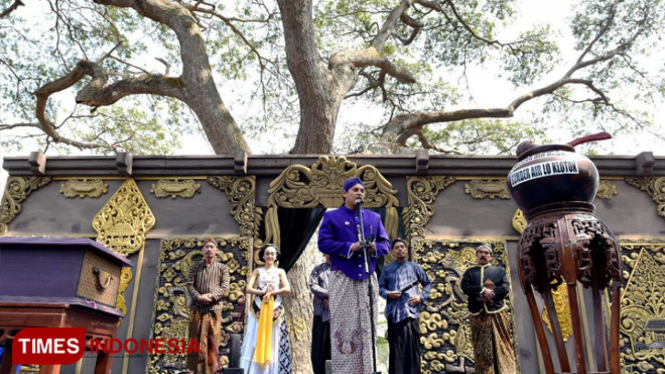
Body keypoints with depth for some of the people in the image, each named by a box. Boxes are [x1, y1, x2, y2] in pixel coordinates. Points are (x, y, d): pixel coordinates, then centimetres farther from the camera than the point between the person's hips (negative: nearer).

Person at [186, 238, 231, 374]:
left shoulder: (222, 268, 7)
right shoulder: (195, 266, 10)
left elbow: (225, 288, -2)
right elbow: (190, 284, 1)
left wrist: (211, 296, -17)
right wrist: (198, 297, -16)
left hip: (214, 308, -1)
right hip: (197, 308, 1)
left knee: (212, 340, 2)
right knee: (197, 339, 3)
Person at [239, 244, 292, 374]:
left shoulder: (280, 271, 10)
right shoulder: (257, 271, 11)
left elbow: (287, 289, -4)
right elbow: (249, 289, -2)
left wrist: (271, 293, -10)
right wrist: (264, 292, -12)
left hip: (275, 310, 0)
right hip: (258, 309, 0)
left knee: (273, 342, 0)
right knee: (256, 341, -3)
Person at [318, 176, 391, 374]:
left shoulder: (374, 217, 16)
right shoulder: (331, 216, 4)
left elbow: (386, 243, 13)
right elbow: (323, 243, -7)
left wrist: (375, 248, -11)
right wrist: (350, 247, -16)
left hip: (368, 279, 4)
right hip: (342, 278, -3)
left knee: (367, 325, 6)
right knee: (344, 326, -2)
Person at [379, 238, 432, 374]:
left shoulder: (415, 267, 12)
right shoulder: (387, 269, 11)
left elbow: (428, 284, 15)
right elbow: (380, 287, 11)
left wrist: (421, 297, 0)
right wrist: (388, 294, -9)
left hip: (411, 311, 1)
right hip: (394, 312, 0)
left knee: (413, 347, 2)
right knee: (396, 347, 1)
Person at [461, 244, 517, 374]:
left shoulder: (499, 270, 14)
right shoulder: (469, 272, 15)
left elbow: (505, 288, -3)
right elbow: (465, 287, -3)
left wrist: (488, 295, -14)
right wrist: (483, 290, -16)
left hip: (497, 312, 0)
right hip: (478, 314, 1)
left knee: (501, 344, 1)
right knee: (481, 347, 2)